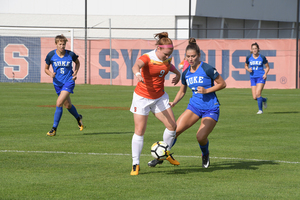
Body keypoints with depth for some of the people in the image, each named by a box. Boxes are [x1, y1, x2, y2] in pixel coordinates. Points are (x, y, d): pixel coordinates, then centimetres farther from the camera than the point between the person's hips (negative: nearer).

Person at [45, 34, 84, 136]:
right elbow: (46, 68, 4)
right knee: (68, 105, 17)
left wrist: (75, 72, -3)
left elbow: (77, 62, 12)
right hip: (58, 83, 3)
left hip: (69, 81, -3)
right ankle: (78, 118, 49)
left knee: (59, 103, -19)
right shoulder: (51, 55, -8)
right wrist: (51, 74, -17)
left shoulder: (71, 55, -10)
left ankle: (54, 128, -13)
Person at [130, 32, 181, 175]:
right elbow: (136, 66, -46)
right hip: (142, 97, -6)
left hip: (160, 97, 6)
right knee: (139, 131, -6)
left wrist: (177, 73, 9)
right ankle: (135, 165, 3)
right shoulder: (147, 58, -23)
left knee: (172, 126, -1)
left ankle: (166, 153, 25)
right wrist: (138, 74, -68)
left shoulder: (167, 59, -3)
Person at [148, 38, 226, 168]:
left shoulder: (207, 69, -13)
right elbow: (182, 91, 19)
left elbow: (222, 84, -6)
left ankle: (205, 155, 17)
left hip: (211, 109, -5)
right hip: (194, 106, 5)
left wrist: (207, 90, -17)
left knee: (201, 137, -18)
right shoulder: (186, 73, 4)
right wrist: (174, 103, 2)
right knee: (175, 130, -12)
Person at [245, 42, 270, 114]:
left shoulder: (262, 57, -3)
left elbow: (267, 67, 7)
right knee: (255, 97, 0)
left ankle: (260, 109, -6)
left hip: (261, 77, -3)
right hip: (253, 78, 3)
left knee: (258, 93, -19)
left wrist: (265, 74, -10)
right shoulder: (249, 57, 2)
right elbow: (246, 66, 17)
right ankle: (264, 100, 33)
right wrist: (248, 69, -6)